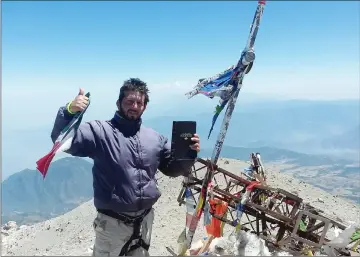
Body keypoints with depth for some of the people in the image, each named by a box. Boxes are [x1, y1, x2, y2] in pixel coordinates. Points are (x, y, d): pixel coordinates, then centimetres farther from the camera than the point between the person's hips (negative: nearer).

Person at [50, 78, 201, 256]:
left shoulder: (154, 137, 4)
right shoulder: (100, 131, -11)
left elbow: (172, 168, 10)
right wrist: (69, 111, -40)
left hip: (145, 219, 5)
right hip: (113, 223, -4)